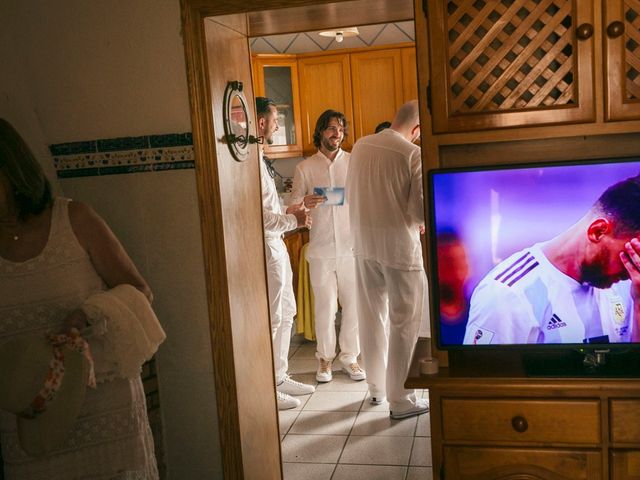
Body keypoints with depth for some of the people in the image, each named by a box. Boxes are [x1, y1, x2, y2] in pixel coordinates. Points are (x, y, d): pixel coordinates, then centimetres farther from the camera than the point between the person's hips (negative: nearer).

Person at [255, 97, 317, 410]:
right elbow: (258, 215, -23)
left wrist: (291, 212, 10)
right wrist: (294, 221, -14)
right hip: (266, 247, -10)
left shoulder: (258, 158, 15)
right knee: (270, 318, -2)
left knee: (285, 314, 17)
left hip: (276, 246, 10)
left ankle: (279, 377, 29)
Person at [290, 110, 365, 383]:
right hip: (321, 249, 0)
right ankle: (325, 359, 22)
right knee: (325, 307, 4)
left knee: (354, 305, 4)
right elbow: (294, 207, 6)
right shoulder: (305, 168, 5)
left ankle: (349, 356, 21)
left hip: (351, 247, 0)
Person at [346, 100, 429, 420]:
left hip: (364, 245, 6)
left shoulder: (360, 146, 3)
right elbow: (420, 211, -16)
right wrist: (423, 222, 6)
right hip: (399, 246, -6)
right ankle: (401, 400, 13)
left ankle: (376, 388, 31)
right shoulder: (414, 155, -14)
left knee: (371, 318, 17)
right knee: (404, 323, 5)